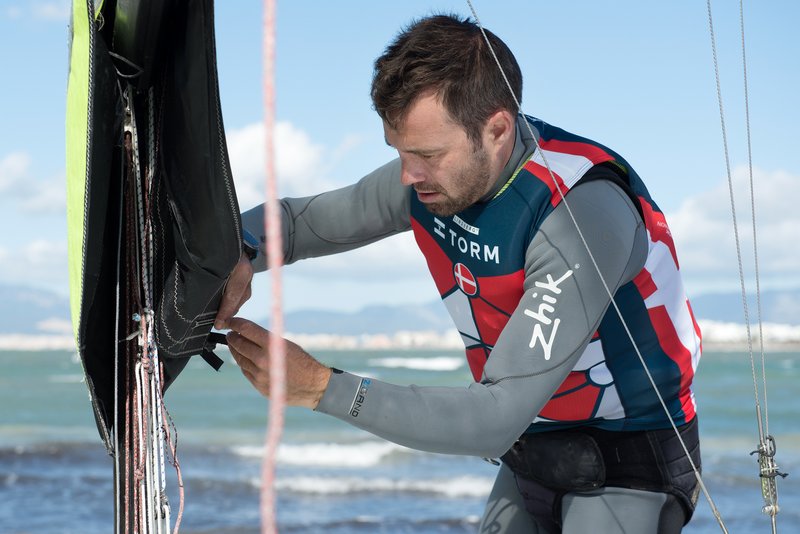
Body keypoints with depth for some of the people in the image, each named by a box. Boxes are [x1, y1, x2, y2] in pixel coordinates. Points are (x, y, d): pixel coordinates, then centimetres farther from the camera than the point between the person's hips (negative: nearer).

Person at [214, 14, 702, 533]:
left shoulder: (585, 212, -31)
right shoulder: (432, 172, -8)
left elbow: (497, 420, -34)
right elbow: (294, 219, 6)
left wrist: (320, 387, -36)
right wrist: (237, 256, -18)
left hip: (631, 469, -7)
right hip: (528, 460, 7)